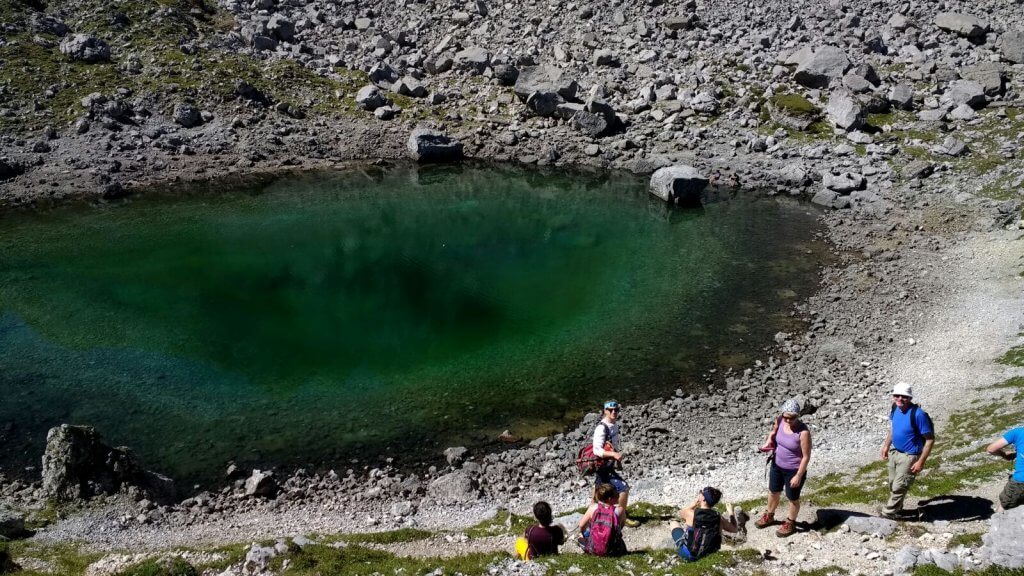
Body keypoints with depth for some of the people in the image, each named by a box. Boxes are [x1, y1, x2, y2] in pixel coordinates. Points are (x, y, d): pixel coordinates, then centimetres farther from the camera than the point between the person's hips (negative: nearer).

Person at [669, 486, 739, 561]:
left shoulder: (691, 514, -23)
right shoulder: (718, 518, -16)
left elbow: (681, 513, 1)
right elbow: (734, 528, 2)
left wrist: (694, 503, 3)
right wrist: (731, 513, 16)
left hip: (688, 555, -4)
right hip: (708, 554, 4)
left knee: (673, 523, 18)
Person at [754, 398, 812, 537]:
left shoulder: (803, 432, -30)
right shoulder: (780, 421, -12)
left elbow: (806, 456, -22)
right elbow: (774, 431, 12)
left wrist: (798, 476, -19)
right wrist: (769, 441, -8)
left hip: (793, 470, -6)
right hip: (777, 465, 6)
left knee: (792, 498, 16)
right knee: (773, 492, 25)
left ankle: (790, 524, 39)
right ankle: (769, 516, 49)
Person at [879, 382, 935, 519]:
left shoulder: (918, 414, -28)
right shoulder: (895, 409, -6)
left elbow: (930, 439, -23)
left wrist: (921, 461, -23)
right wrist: (886, 446, 17)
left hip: (909, 456, -7)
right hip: (894, 452, 7)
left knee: (898, 487, 3)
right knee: (892, 484, 21)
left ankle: (888, 514, 19)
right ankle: (897, 510, 41)